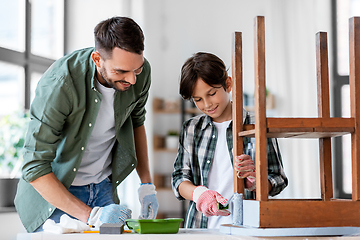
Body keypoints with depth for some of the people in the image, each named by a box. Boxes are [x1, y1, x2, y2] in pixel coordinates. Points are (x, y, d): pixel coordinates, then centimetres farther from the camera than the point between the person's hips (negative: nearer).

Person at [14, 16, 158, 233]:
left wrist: (147, 183, 2)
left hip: (104, 188, 4)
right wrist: (90, 215, -33)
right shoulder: (59, 84, -30)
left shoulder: (140, 72, -13)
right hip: (54, 192, -4)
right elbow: (34, 169, -28)